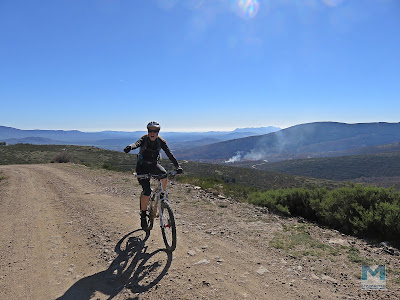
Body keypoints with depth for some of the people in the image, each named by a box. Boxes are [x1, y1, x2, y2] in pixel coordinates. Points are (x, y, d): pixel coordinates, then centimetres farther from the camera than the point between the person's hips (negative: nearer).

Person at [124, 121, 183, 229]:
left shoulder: (161, 141, -10)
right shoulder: (144, 139, -16)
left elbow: (169, 154, -17)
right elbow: (137, 144, -38)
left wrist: (177, 166, -29)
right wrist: (130, 147, -62)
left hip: (154, 165, 3)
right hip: (142, 166, -2)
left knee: (164, 174, -32)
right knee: (147, 191, -16)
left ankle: (162, 195, -7)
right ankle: (143, 214, 3)